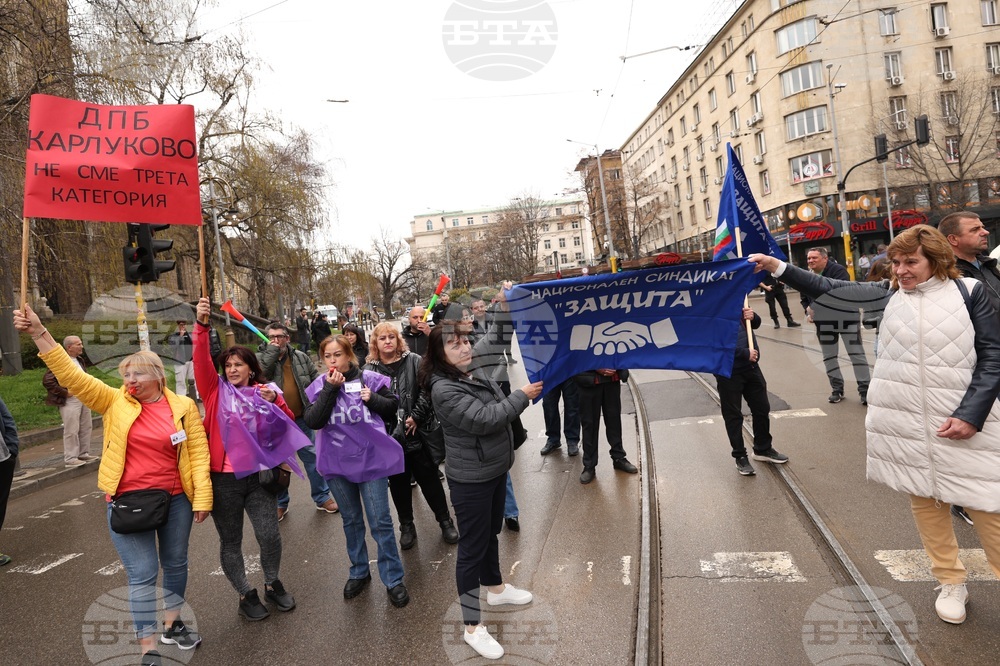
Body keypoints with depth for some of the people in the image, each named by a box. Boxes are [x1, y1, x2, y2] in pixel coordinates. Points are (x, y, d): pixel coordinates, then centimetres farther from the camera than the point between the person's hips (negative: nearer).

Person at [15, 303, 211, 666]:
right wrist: (39, 333, -18)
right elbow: (71, 375, -9)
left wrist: (202, 498, -8)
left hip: (175, 499, 1)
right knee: (142, 574, 1)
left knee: (175, 563, 17)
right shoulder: (115, 401, -2)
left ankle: (172, 624, 39)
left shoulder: (183, 406, -5)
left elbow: (198, 453, -5)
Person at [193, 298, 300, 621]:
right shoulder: (216, 390, 2)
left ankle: (272, 584, 23)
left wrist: (275, 401, -16)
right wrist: (201, 325, -28)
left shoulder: (263, 393, 7)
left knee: (270, 536, -3)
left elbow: (288, 425, 1)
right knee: (230, 542, 9)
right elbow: (201, 361, -14)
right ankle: (246, 595, 27)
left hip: (257, 476, 1)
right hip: (223, 479, -1)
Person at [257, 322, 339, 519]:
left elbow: (316, 380, 6)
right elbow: (260, 372, -24)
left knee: (312, 457, 8)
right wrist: (272, 350, -19)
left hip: (301, 418, 2)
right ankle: (280, 503, 27)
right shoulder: (261, 357, -2)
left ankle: (322, 497, 22)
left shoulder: (301, 357, 3)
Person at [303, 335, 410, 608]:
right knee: (351, 521, 18)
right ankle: (359, 572, 36)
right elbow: (312, 421, -15)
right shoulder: (318, 387, -2)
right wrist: (330, 389, -20)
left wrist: (373, 399, -17)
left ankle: (393, 579, 16)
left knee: (380, 522, 2)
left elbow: (393, 406, 2)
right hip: (337, 462, 3)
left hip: (370, 458, -3)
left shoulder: (369, 379, -7)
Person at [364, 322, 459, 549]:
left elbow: (428, 389, -8)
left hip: (419, 432, -1)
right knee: (398, 482, 14)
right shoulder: (369, 370, 1)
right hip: (389, 437, 2)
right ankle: (406, 526, 32)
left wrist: (416, 416, -13)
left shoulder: (414, 361, -2)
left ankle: (445, 521, 26)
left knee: (429, 478, 8)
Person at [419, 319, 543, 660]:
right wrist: (522, 396, -24)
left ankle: (495, 587, 47)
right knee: (472, 547, 2)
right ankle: (472, 626, 16)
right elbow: (483, 420, -30)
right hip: (470, 479, -8)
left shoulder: (477, 372, 3)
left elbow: (500, 409, 18)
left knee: (491, 533, 25)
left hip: (496, 469, 8)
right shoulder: (444, 389, -23)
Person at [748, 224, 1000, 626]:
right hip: (905, 424, 3)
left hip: (963, 420, -2)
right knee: (924, 501, 11)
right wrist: (777, 267, -4)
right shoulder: (887, 296, 4)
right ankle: (951, 583, 28)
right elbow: (827, 288, 5)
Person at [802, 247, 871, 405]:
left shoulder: (837, 270, -18)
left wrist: (815, 308, -33)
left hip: (846, 318, -6)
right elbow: (805, 299, 13)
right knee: (829, 356, 11)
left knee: (857, 353, -1)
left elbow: (839, 294, -32)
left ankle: (865, 390, 7)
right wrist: (808, 313, -6)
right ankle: (837, 389, 24)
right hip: (824, 322, 6)